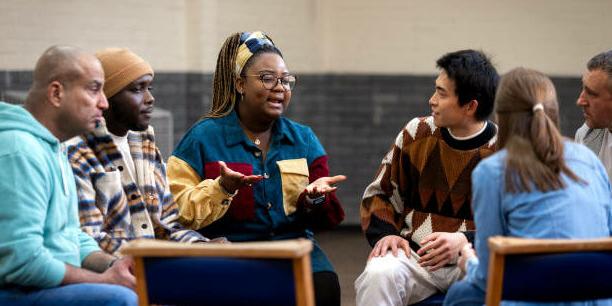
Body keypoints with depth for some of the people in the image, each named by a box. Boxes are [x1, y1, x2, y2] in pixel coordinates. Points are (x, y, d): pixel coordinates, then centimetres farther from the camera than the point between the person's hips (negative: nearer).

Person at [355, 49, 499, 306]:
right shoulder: (416, 134, 7)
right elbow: (379, 193, 17)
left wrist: (464, 241, -20)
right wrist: (385, 234, -3)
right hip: (412, 254, 2)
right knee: (378, 276, -32)